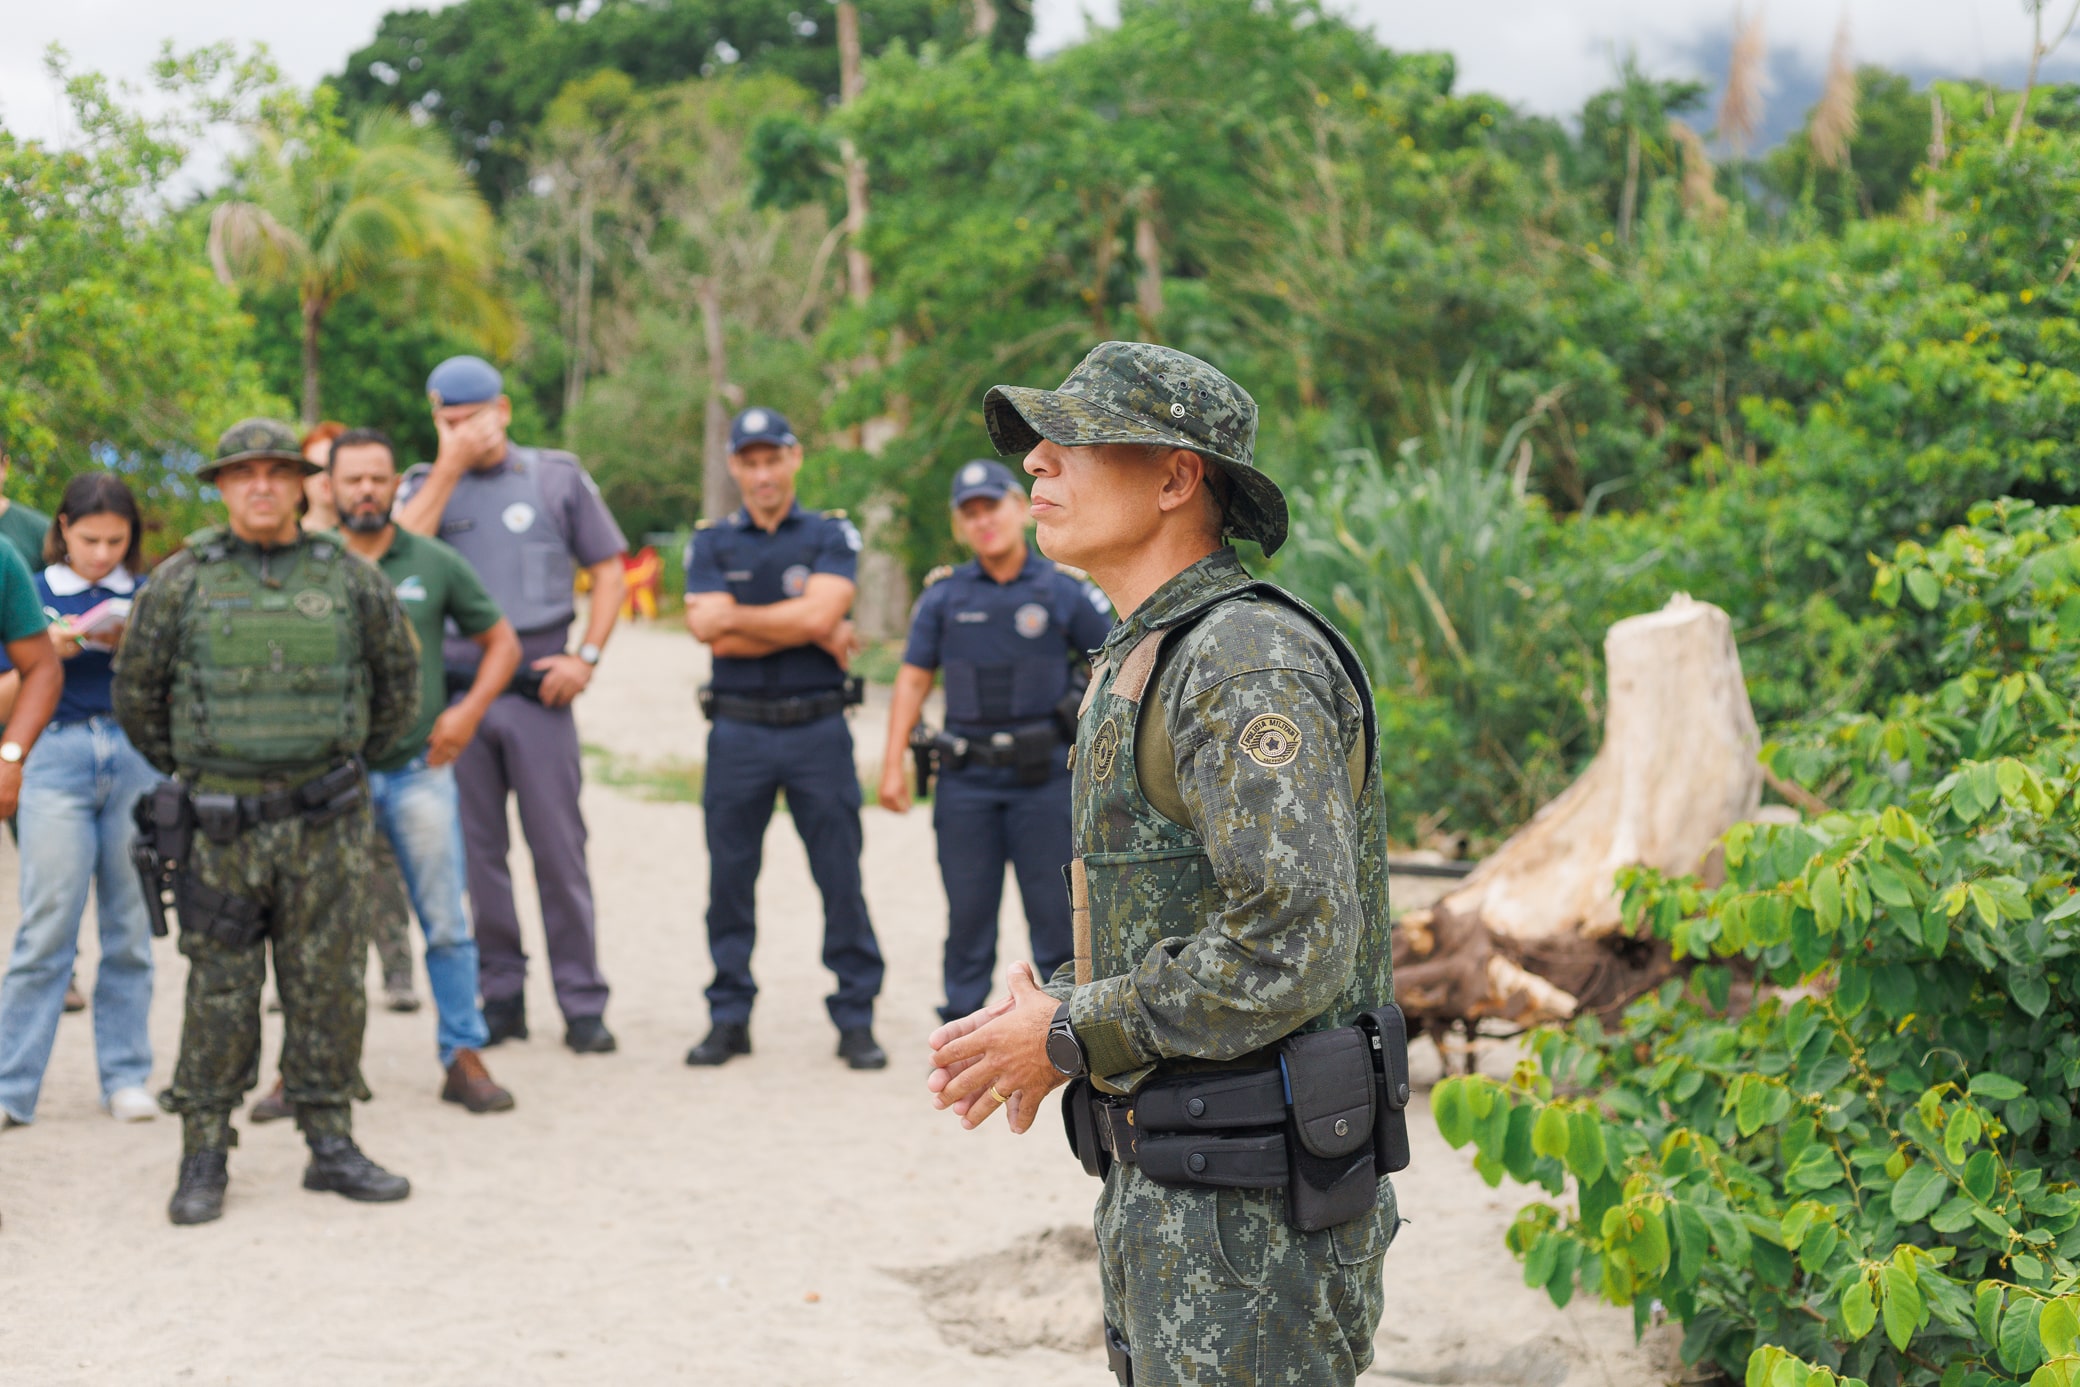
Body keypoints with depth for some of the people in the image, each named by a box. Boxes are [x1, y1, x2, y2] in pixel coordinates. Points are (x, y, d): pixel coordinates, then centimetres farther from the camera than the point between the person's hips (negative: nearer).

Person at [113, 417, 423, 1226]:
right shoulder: (182, 581, 0)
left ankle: (331, 1145, 15)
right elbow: (136, 690, 9)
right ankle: (203, 1157, 9)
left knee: (328, 986, 5)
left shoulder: (348, 578, 3)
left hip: (326, 824, 1)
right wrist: (187, 769, 13)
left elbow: (399, 681, 15)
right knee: (220, 993, 2)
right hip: (219, 825, -1)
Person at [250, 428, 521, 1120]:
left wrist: (468, 709, -1)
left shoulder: (435, 564, 4)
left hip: (419, 770, 0)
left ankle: (464, 1056, 11)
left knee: (446, 924, 2)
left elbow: (500, 640, 12)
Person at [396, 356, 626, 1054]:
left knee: (559, 849, -2)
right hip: (455, 692, 1)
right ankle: (499, 996, 14)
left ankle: (581, 1003, 4)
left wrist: (586, 656, -3)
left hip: (538, 689, -1)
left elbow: (608, 571, 10)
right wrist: (449, 467, -10)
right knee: (475, 852, 4)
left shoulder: (557, 477, 8)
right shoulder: (425, 484, 10)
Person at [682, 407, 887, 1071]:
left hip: (818, 733, -1)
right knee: (729, 882, 4)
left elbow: (819, 614, -14)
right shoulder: (711, 544, 7)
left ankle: (856, 1019, 7)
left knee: (842, 880, 0)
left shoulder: (832, 536, 4)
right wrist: (813, 635, -8)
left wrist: (728, 616, -7)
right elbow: (719, 640, -7)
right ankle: (728, 1019, 13)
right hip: (737, 734, 1)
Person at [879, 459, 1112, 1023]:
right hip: (966, 779, 2)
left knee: (1055, 909, 0)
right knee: (968, 910, 6)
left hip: (1044, 777, -2)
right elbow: (913, 680, 8)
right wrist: (893, 766, 0)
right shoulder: (944, 596, 7)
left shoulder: (1064, 590, 1)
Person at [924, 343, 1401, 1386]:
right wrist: (1030, 1021, 7)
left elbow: (1292, 947, -25)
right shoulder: (1142, 663, 16)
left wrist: (1070, 1037, -15)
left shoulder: (1250, 662, -17)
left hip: (1256, 1207, -10)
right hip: (1164, 1186, 10)